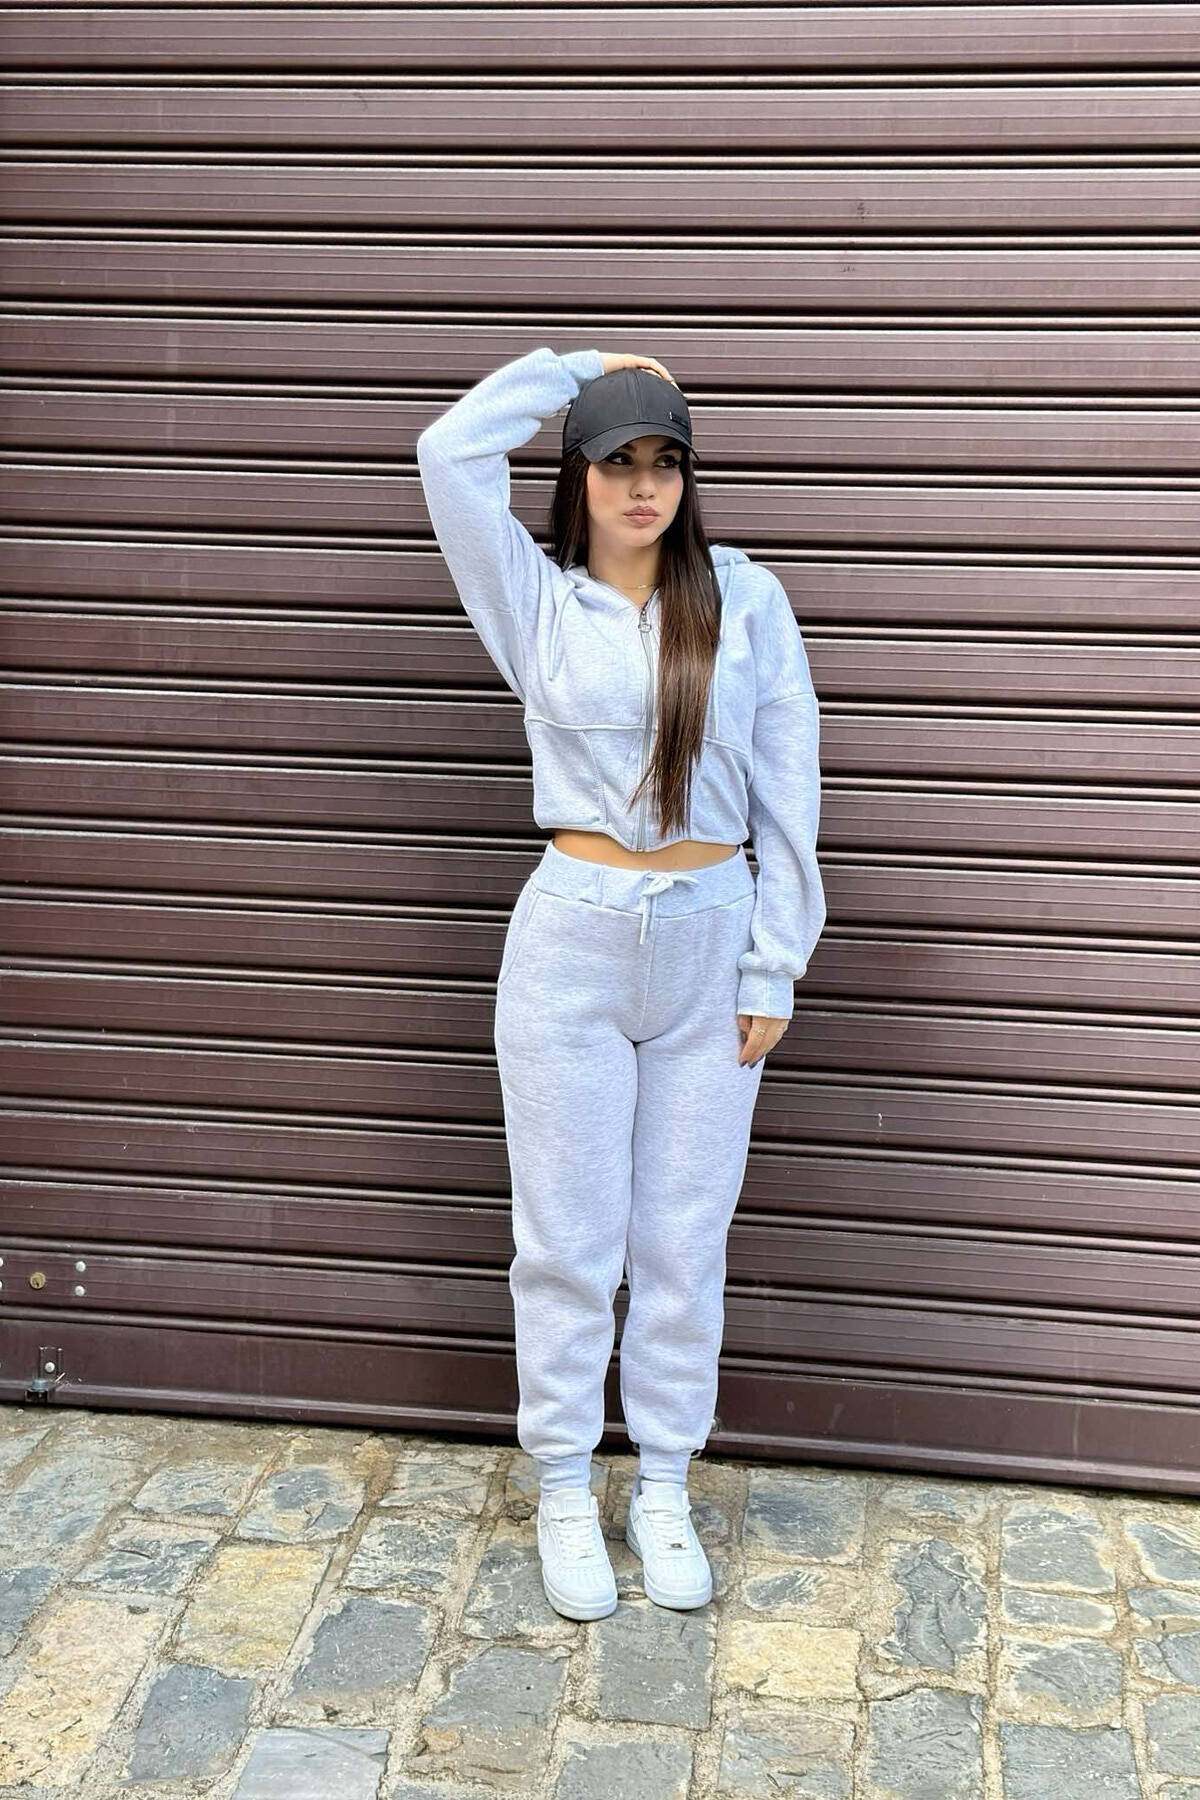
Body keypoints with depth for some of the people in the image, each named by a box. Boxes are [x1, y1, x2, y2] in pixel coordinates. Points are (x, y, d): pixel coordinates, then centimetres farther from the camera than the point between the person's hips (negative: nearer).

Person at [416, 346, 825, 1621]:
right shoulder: (536, 601, 3)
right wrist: (580, 368, 2)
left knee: (686, 1239, 11)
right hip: (574, 940, -1)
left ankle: (664, 1485, 29)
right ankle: (563, 1489, 27)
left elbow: (785, 791, 2)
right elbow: (451, 452, -10)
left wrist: (772, 968, -1)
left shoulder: (746, 599, 3)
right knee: (568, 1237, 8)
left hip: (710, 946, 1)